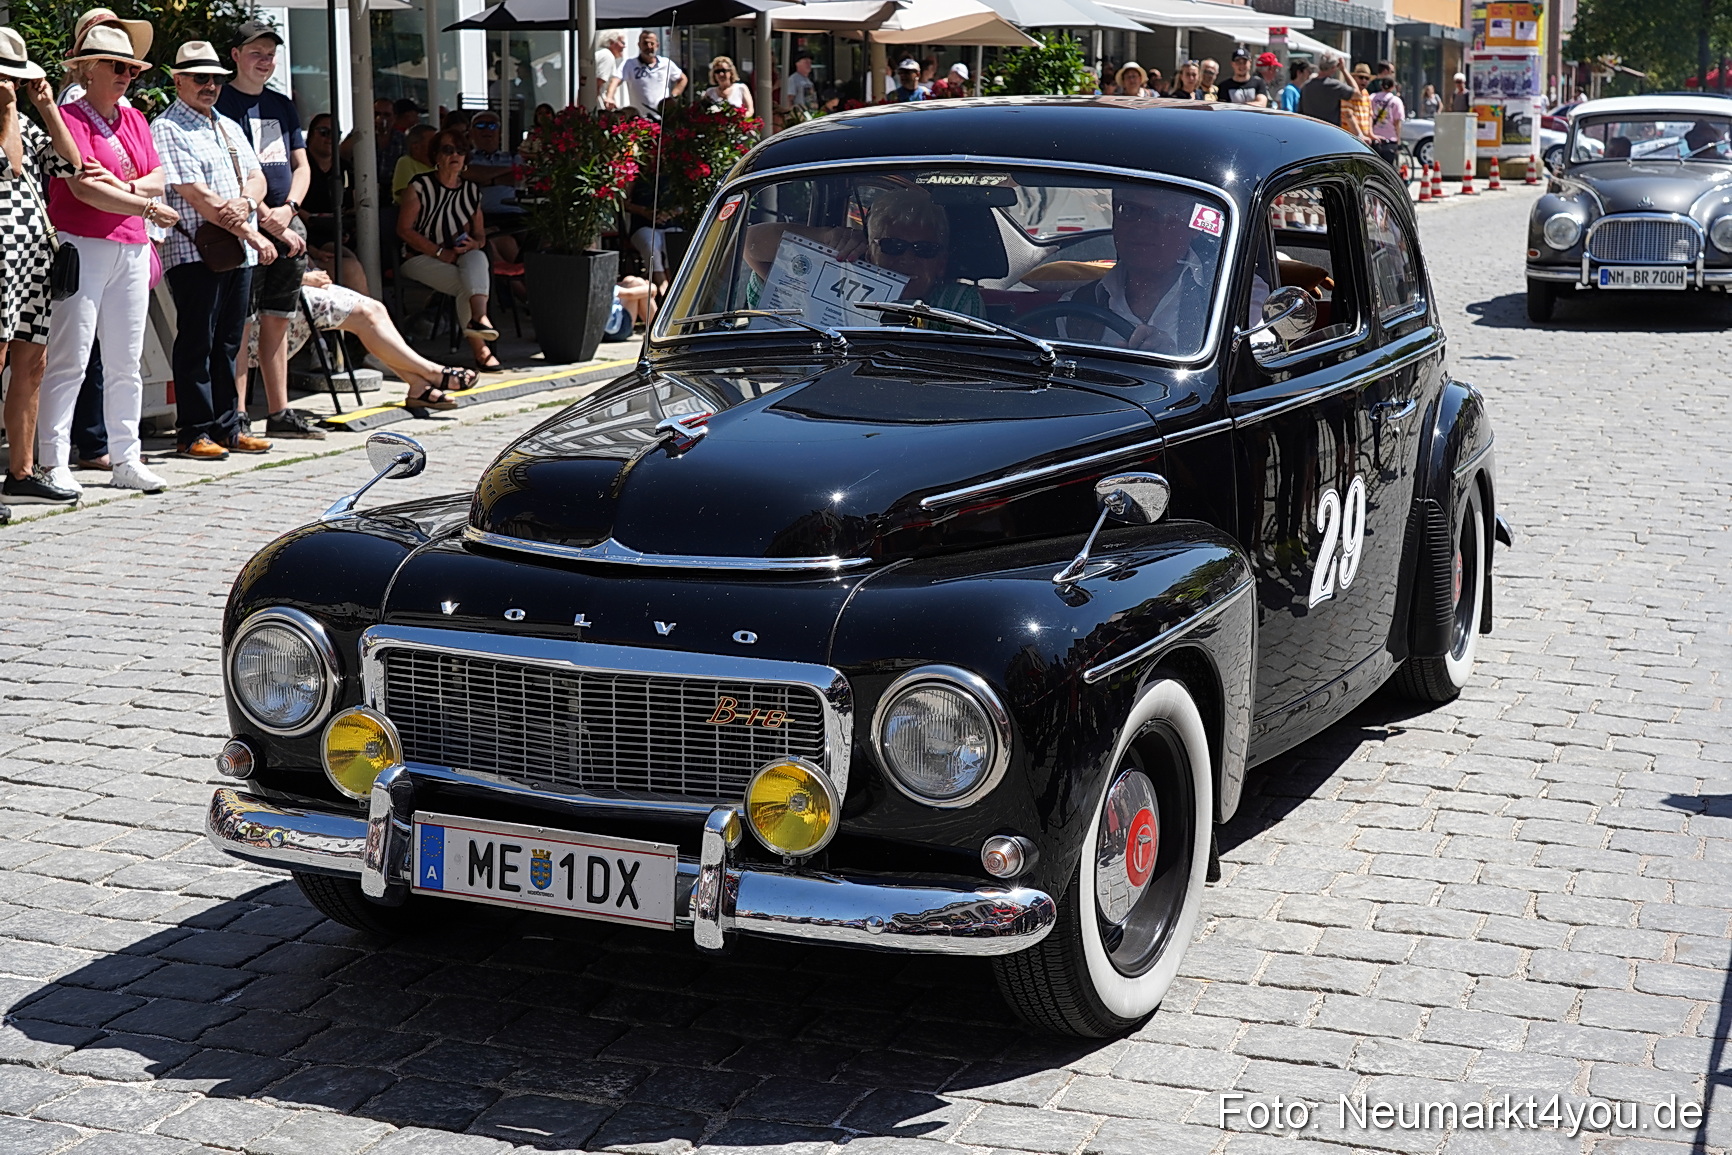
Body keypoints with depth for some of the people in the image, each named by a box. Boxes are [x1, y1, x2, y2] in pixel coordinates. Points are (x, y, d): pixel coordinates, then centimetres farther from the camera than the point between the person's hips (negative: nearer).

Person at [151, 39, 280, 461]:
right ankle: (193, 433, -1)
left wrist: (245, 204, -13)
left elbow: (257, 177, 12)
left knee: (228, 343, 11)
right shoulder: (167, 129, -6)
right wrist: (253, 235, -15)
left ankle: (227, 427, 16)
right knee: (197, 343, -4)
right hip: (195, 252, -7)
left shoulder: (229, 127, 20)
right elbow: (195, 194, -14)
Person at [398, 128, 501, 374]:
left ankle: (478, 317, -54)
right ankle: (479, 349, -37)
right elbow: (404, 229, -9)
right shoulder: (420, 186, -3)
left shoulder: (471, 192, 13)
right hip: (420, 259, -4)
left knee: (478, 258, -34)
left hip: (460, 259, 4)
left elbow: (480, 234, 14)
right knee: (466, 284, -32)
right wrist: (440, 252, -17)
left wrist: (473, 244, -12)